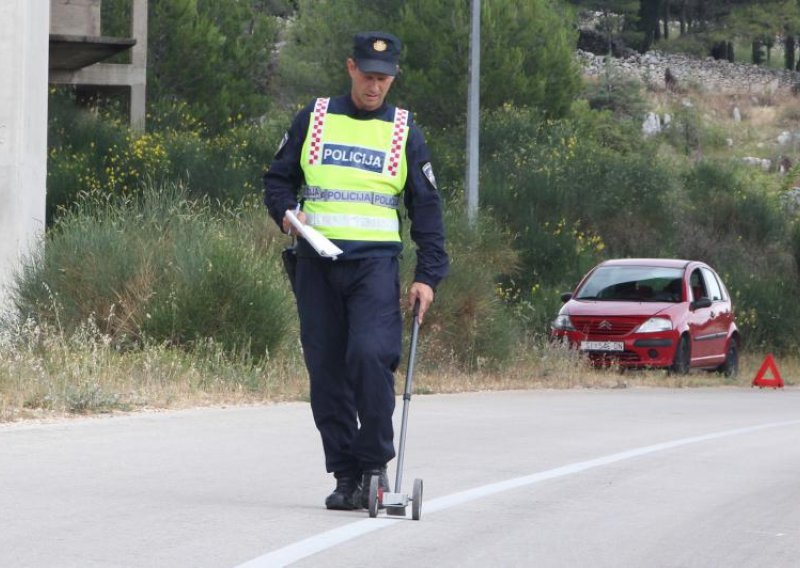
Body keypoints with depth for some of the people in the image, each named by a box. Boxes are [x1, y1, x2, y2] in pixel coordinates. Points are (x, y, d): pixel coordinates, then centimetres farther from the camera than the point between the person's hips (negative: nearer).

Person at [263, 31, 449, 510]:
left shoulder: (405, 133, 9)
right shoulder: (314, 119, 10)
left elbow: (427, 207, 10)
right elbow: (278, 178, 17)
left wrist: (429, 275, 0)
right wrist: (285, 211, -6)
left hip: (376, 262, -2)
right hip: (317, 262, 2)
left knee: (370, 354, -21)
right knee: (326, 368, 0)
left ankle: (376, 462, -8)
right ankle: (346, 475, 8)